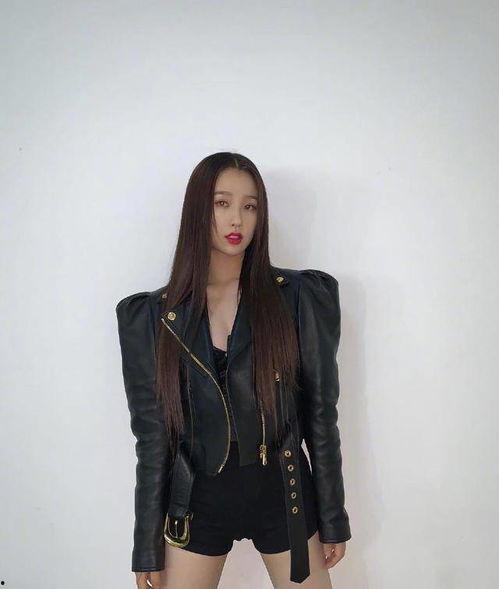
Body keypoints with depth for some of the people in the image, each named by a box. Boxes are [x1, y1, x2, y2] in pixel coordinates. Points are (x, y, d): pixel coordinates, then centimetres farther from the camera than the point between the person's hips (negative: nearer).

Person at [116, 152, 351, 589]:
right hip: (198, 499, 1)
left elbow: (320, 412, -2)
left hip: (281, 491, 0)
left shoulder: (298, 297, -7)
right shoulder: (153, 315, -4)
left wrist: (333, 520, 2)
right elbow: (152, 432, -1)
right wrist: (148, 549, 3)